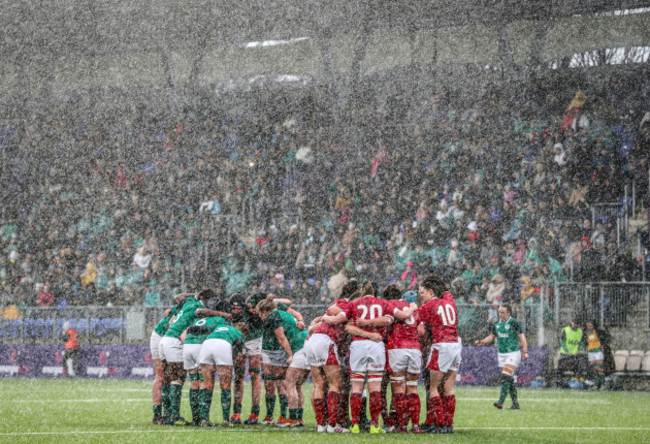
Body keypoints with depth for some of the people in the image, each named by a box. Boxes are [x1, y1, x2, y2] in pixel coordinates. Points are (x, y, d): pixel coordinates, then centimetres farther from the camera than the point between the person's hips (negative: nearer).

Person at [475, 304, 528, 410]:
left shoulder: (514, 323, -9)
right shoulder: (497, 324, 10)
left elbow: (522, 336, -9)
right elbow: (491, 337, 20)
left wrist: (525, 351, -17)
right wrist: (482, 341, 1)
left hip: (513, 353, -7)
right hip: (501, 354, 7)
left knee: (506, 377, -17)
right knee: (510, 380, 7)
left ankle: (501, 402, -23)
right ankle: (515, 403, 13)